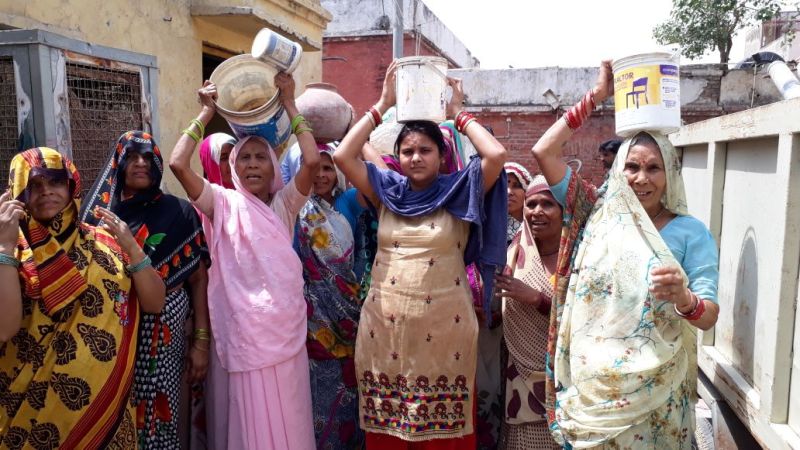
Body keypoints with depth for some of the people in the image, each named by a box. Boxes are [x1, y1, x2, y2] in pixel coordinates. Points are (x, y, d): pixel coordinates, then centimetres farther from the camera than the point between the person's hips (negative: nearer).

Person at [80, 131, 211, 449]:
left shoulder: (179, 212, -2)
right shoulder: (97, 212, 4)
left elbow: (199, 278, -1)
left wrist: (201, 341, -4)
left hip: (164, 334, -2)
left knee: (159, 416, 4)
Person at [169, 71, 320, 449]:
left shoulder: (283, 204, 5)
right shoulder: (224, 203, 1)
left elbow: (312, 160, -9)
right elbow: (178, 164, -10)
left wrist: (289, 105, -5)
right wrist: (206, 113, -3)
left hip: (286, 327, 2)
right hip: (244, 330, -2)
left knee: (288, 417, 13)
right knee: (250, 418, 9)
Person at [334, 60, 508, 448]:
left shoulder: (458, 193, 2)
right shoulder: (387, 192, 8)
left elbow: (496, 155, -13)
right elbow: (343, 156, -1)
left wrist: (458, 112, 0)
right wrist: (382, 105, 3)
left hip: (445, 330, -2)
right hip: (384, 328, 3)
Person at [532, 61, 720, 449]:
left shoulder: (691, 232, -5)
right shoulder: (598, 214, 0)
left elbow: (709, 317, -9)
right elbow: (543, 152, -5)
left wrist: (685, 299, -32)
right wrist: (595, 97, -3)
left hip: (654, 390, -1)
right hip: (589, 382, 2)